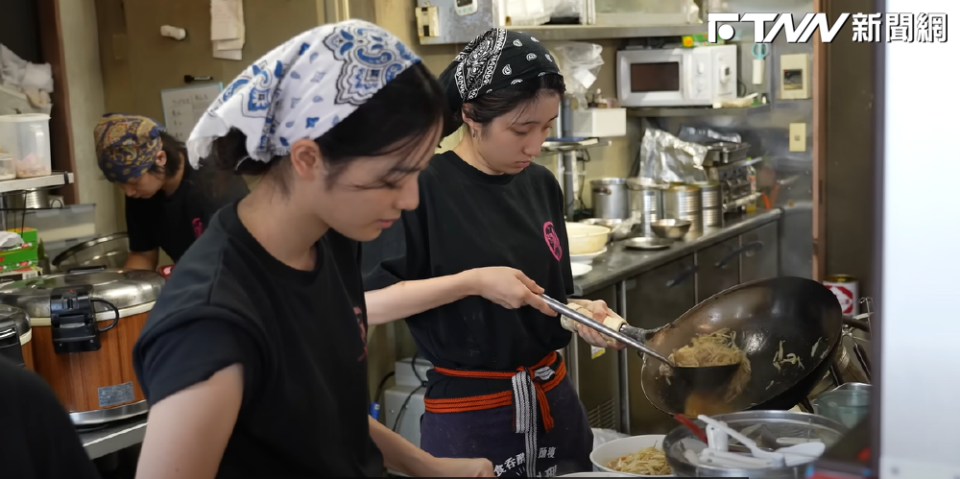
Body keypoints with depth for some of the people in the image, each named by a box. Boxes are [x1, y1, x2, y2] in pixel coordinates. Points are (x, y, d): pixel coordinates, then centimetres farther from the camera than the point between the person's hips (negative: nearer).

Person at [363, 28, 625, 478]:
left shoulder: (541, 185, 3)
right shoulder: (424, 188, -16)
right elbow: (365, 301, -19)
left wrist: (581, 312, -8)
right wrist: (473, 282, -23)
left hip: (554, 402, 6)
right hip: (468, 417, -6)